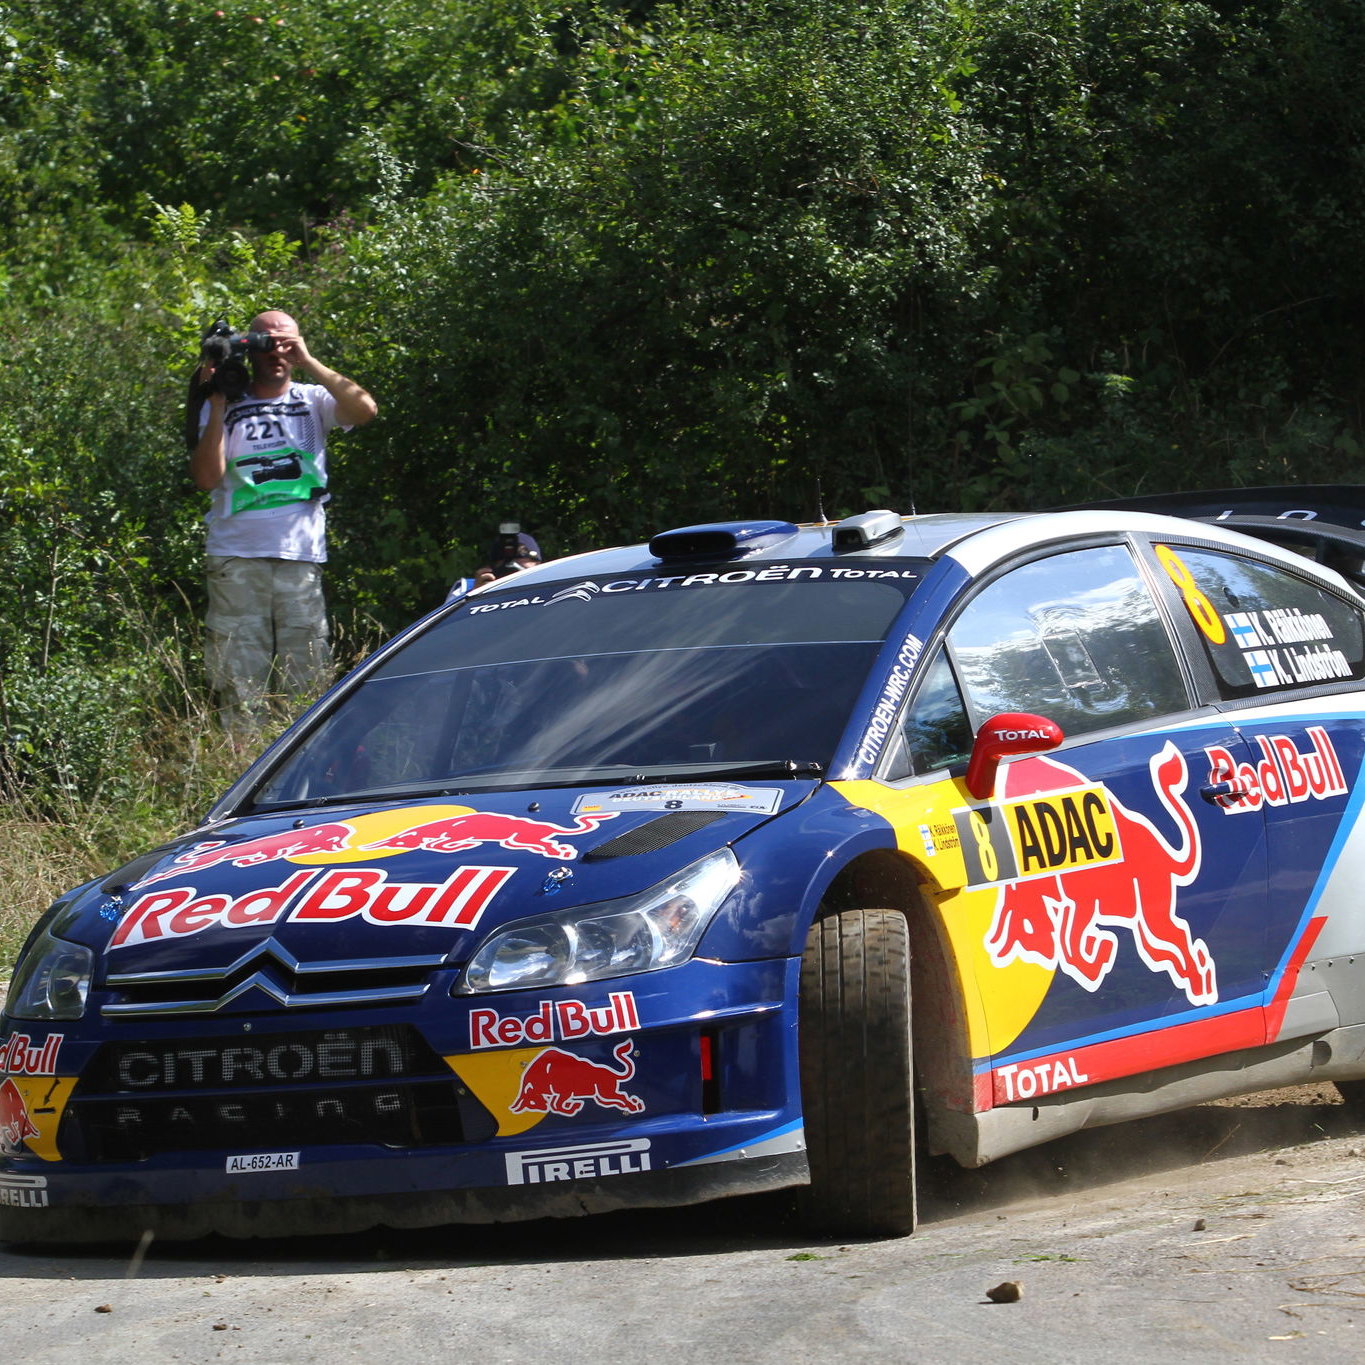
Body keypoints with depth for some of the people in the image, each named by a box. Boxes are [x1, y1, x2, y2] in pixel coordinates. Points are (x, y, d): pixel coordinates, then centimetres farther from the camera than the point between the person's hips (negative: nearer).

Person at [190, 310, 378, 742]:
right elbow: (206, 478, -1)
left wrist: (308, 362, -9)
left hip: (301, 558, 0)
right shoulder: (226, 407, 11)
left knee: (307, 682, -2)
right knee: (240, 685, -4)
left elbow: (364, 409, -8)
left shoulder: (312, 401, 12)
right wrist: (217, 405, -4)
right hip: (236, 561, 0)